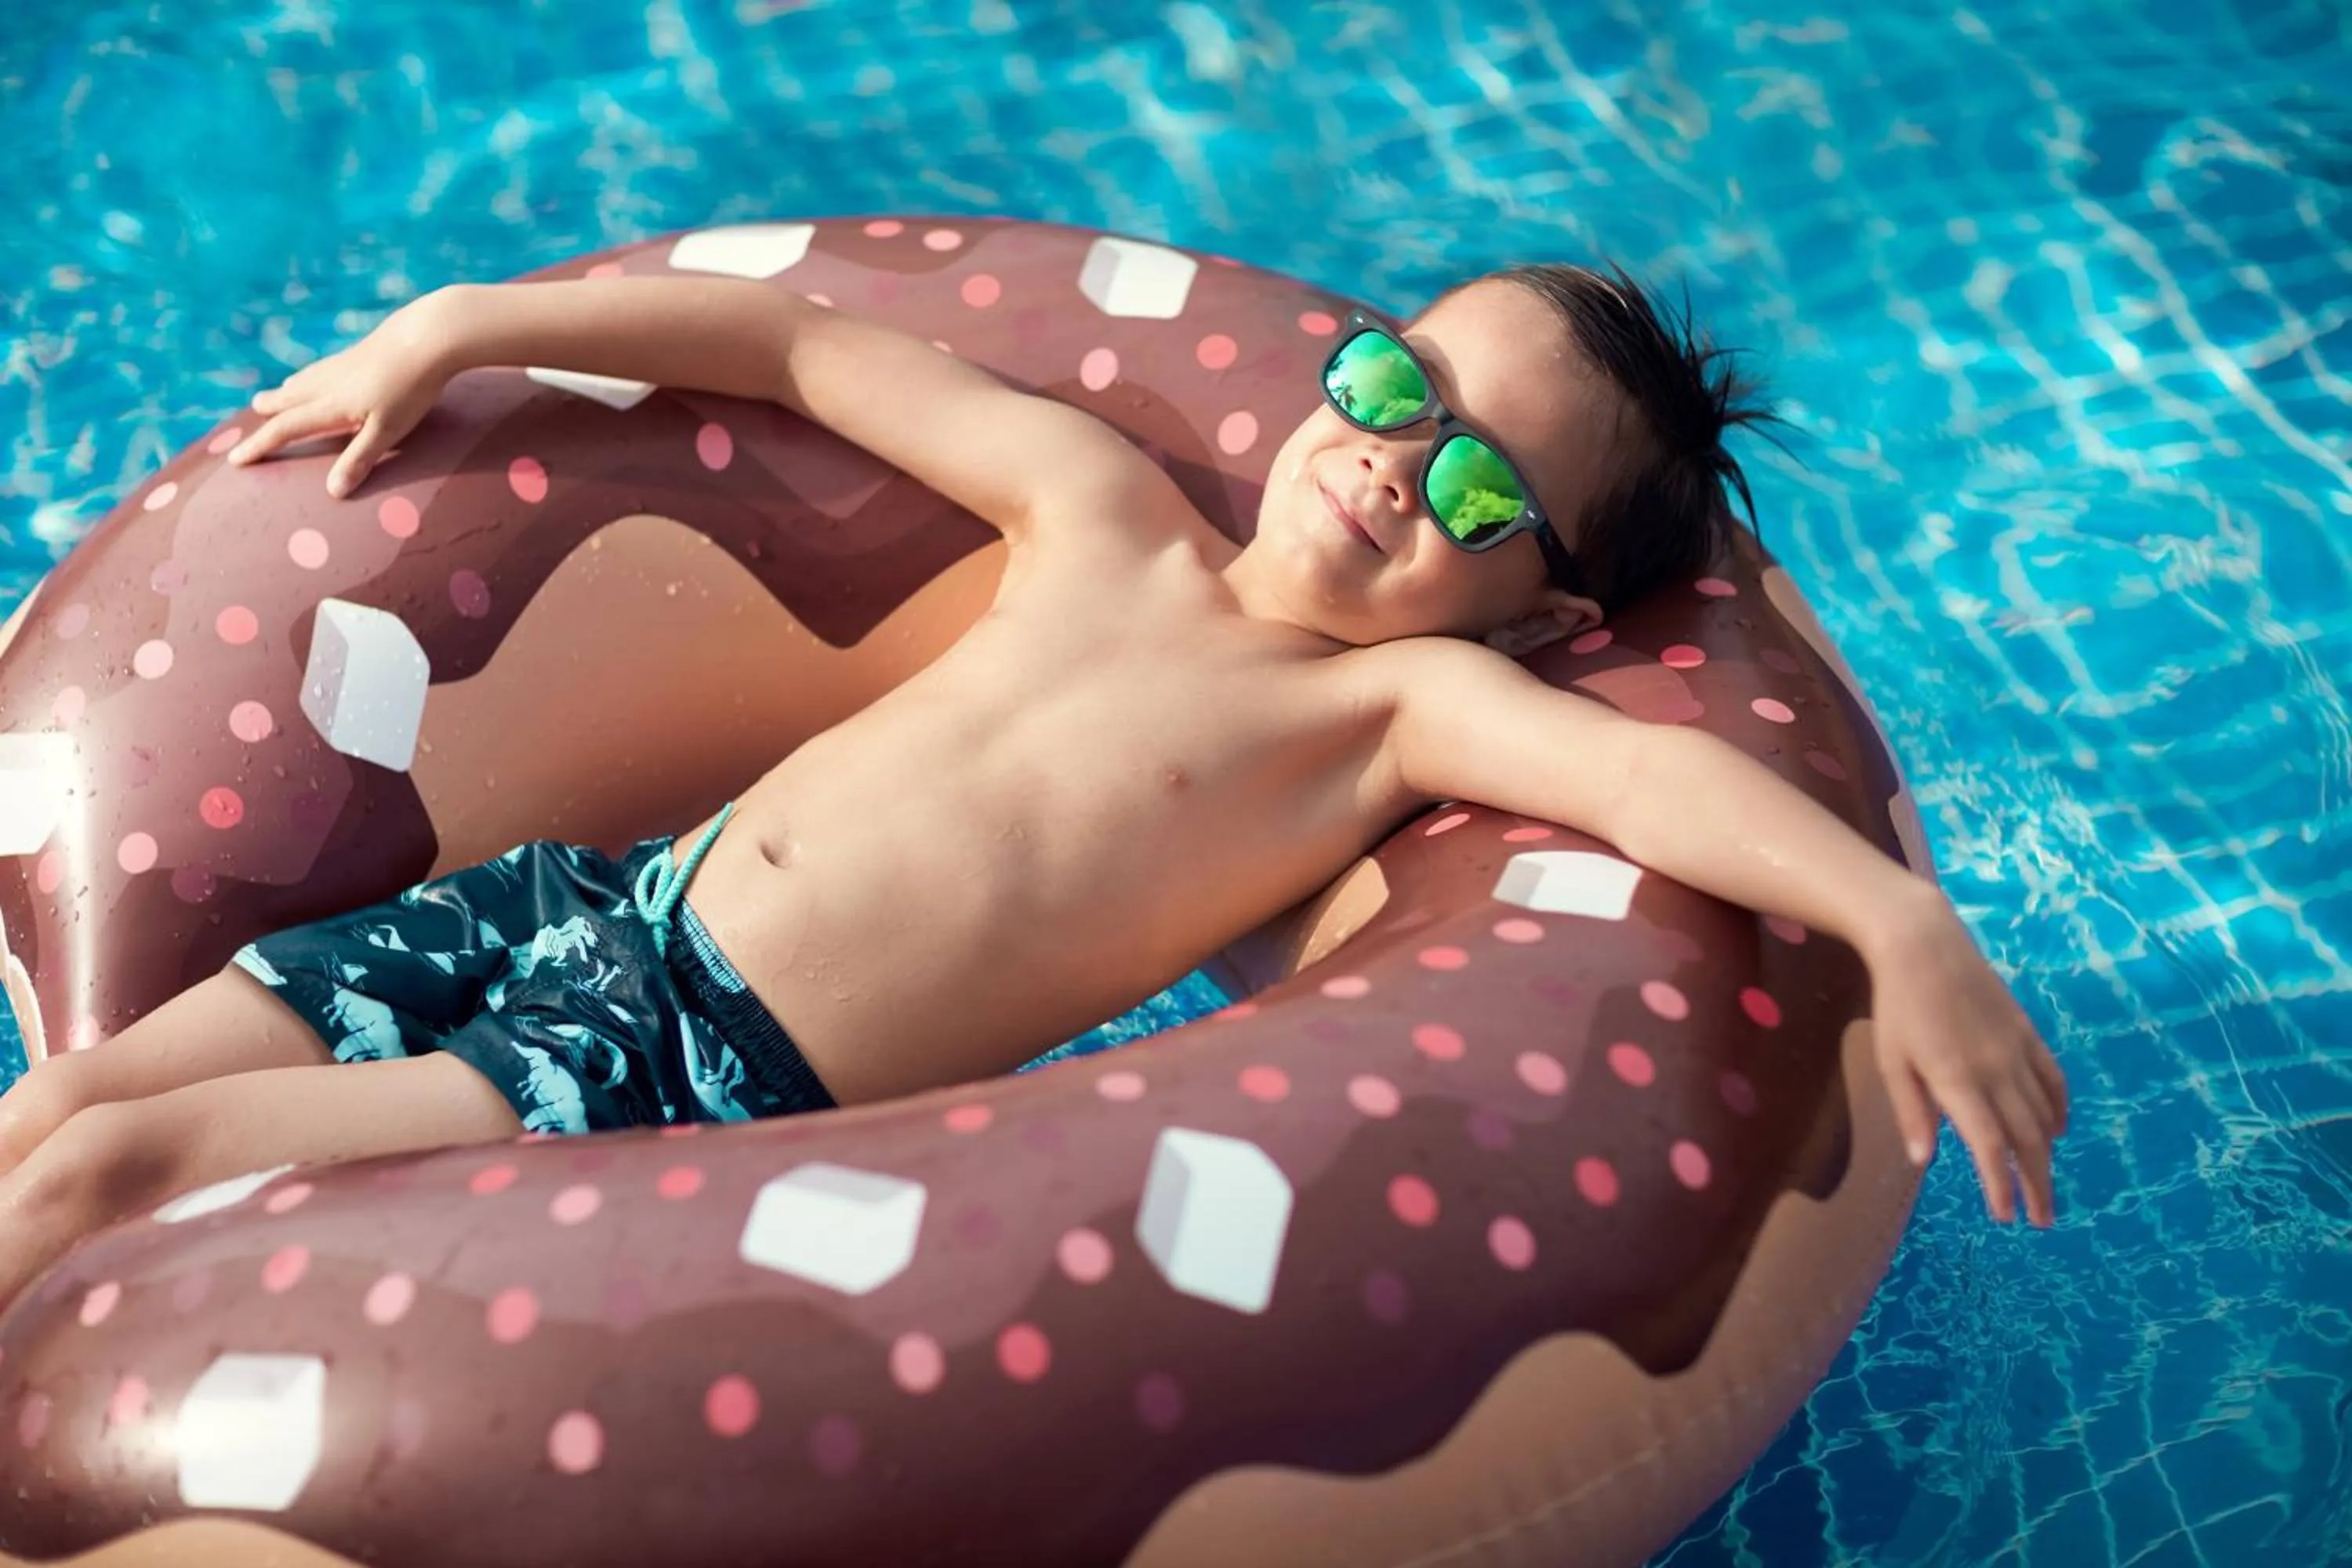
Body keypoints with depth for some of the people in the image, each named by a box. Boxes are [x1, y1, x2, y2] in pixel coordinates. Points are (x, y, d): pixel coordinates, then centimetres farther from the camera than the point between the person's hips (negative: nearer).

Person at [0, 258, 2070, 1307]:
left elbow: (1656, 770, -23)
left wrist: (1900, 916, -42)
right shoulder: (1108, 507, 9)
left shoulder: (1409, 701, -5)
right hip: (609, 897, 6)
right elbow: (806, 343, 14)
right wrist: (461, 323, 14)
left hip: (726, 1085, -5)